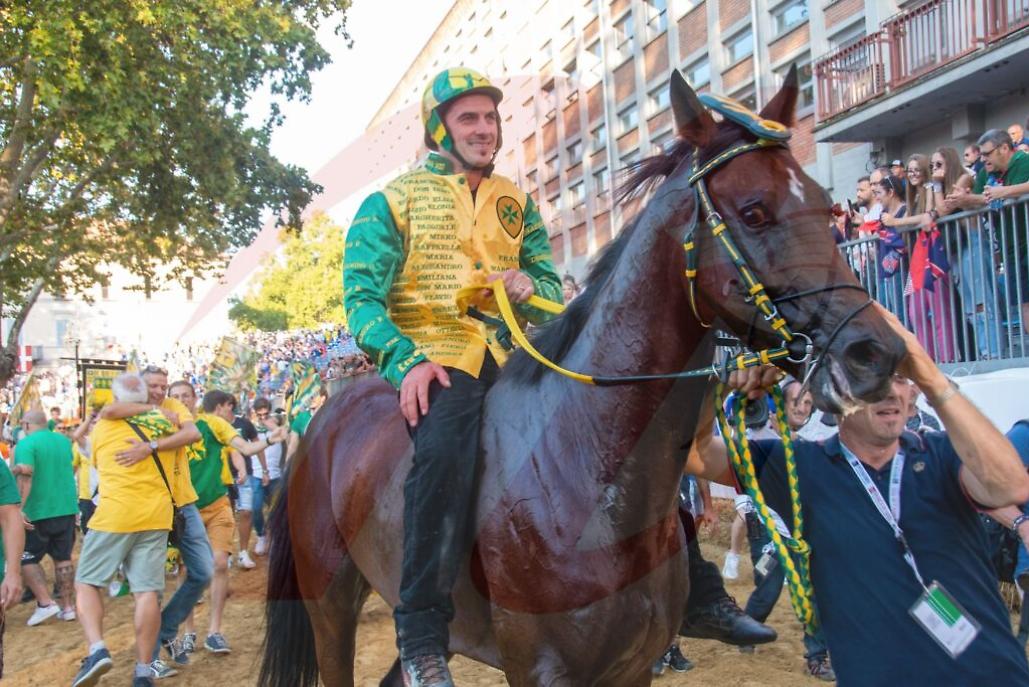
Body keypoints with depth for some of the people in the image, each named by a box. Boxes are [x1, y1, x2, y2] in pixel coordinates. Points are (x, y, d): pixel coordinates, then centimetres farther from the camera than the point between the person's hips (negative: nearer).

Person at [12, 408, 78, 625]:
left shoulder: (26, 444, -11)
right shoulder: (64, 441, 10)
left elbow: (25, 477, -24)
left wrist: (19, 509, -27)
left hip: (38, 512, -6)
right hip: (67, 508, 6)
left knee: (27, 558, 8)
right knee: (63, 557, 12)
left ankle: (46, 603, -2)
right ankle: (68, 606, 12)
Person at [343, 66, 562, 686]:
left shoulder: (517, 202, 21)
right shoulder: (395, 200, 7)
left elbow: (550, 281, 20)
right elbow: (363, 296, -1)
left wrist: (530, 284, -6)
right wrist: (406, 359, -19)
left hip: (512, 354, 5)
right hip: (433, 355, -5)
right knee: (445, 447, -35)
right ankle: (423, 634, -27)